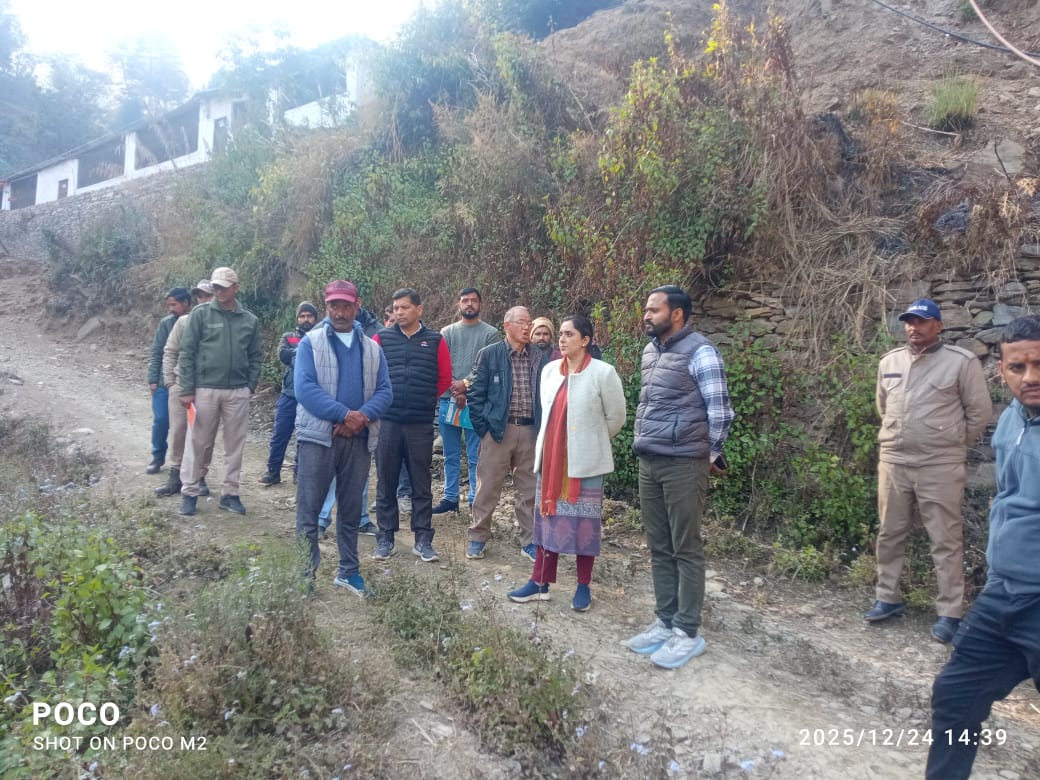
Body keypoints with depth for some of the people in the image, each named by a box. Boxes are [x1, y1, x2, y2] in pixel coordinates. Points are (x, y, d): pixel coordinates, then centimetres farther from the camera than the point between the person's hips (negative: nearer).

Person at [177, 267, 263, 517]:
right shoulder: (201, 314, -1)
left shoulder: (250, 320, 7)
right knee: (197, 443, 5)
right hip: (204, 389, -2)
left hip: (238, 392, 3)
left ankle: (230, 493, 19)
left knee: (235, 445, 8)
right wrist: (187, 389, -7)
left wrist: (251, 385, -1)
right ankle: (189, 492, 17)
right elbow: (187, 352, -2)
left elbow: (255, 356, 11)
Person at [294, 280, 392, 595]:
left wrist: (362, 417, -15)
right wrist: (345, 414, -19)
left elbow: (384, 391, 4)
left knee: (351, 510, 13)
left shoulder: (372, 348, 11)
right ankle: (305, 574, 13)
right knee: (309, 511, 1)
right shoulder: (310, 343, 0)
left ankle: (348, 570, 25)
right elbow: (304, 388, -12)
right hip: (318, 437, -3)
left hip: (359, 439, 3)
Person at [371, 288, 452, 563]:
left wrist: (425, 400, 8)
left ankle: (423, 539, 15)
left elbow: (445, 378, 8)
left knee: (421, 483, 6)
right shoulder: (382, 338, 3)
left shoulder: (435, 341, 3)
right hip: (387, 422, 1)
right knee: (386, 482, 8)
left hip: (421, 424, 0)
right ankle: (385, 537, 19)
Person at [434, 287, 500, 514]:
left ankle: (475, 500, 7)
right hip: (448, 400, 3)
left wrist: (466, 384, -13)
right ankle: (450, 498, 19)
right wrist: (455, 390, -11)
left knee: (476, 456, -1)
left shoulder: (490, 333, 3)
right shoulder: (447, 332, 12)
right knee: (450, 455, 11)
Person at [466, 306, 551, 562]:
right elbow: (475, 394, -1)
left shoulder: (540, 358, 6)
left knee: (529, 490, 9)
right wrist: (482, 428, -5)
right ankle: (477, 538, 20)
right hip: (498, 429, -2)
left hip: (530, 431, 3)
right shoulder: (488, 355, -2)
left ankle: (529, 542, 21)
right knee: (488, 488, 5)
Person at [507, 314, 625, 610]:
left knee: (584, 522, 4)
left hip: (586, 461, -5)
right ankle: (540, 582, 20)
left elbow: (615, 417, -1)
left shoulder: (603, 372, -10)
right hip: (550, 458, 5)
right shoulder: (549, 371, 6)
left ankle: (584, 587, 17)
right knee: (547, 517, 10)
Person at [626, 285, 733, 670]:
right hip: (648, 463, 8)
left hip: (683, 464, -8)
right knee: (659, 548, 13)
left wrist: (710, 455, 1)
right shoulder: (650, 350, 12)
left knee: (686, 550, 0)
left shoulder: (700, 352, -12)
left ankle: (688, 633, 10)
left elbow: (720, 411, -9)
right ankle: (665, 622, 24)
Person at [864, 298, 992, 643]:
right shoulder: (889, 362, 8)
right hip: (892, 462, 5)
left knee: (946, 541, 2)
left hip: (940, 466, -5)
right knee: (890, 534, 13)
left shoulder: (961, 361, -6)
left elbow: (980, 412, -1)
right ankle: (888, 598, 26)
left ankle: (950, 612, 11)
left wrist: (952, 444, 5)